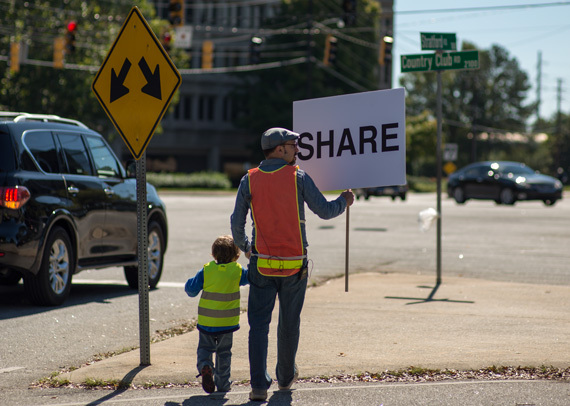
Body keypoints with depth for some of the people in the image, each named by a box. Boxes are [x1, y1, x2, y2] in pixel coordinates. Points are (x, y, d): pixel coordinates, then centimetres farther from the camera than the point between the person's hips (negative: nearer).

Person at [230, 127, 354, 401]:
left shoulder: (250, 180, -1)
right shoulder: (298, 178, -5)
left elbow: (237, 223, 2)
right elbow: (325, 211, -2)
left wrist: (244, 247, 21)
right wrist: (344, 201, 19)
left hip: (262, 265, 0)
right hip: (294, 265, 0)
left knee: (258, 324, 1)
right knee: (289, 323, 16)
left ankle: (259, 385, -9)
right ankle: (286, 377, 33)